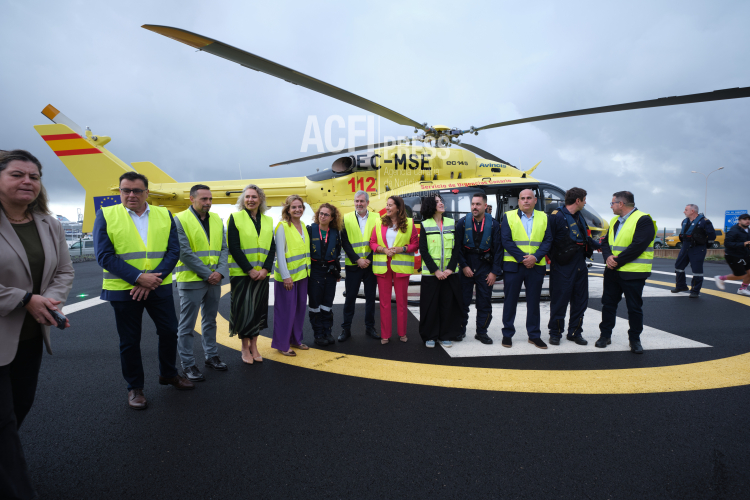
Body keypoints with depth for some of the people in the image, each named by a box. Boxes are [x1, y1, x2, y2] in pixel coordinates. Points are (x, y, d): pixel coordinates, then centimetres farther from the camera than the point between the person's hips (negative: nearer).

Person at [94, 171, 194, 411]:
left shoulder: (164, 215, 3)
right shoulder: (106, 215, -3)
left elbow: (173, 251, -2)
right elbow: (104, 256, -10)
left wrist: (154, 278, -14)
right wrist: (139, 277, -19)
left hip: (159, 287, 3)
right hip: (123, 290, -2)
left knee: (169, 331, 10)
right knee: (129, 341, 9)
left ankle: (168, 374, 34)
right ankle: (134, 388, 28)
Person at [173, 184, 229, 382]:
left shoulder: (217, 220, 9)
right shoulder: (180, 220, -8)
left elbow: (224, 248, 7)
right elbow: (185, 253, -14)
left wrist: (220, 271, -8)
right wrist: (207, 274, -14)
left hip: (214, 280, 6)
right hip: (191, 280, -5)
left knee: (210, 321, 17)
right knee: (187, 326, 4)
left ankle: (211, 356, 30)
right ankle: (187, 364, 16)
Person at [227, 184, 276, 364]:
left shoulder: (268, 221, 10)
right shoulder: (235, 217, -2)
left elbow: (272, 247, 7)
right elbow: (233, 247, -9)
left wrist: (265, 269, -8)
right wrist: (249, 269, -15)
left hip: (261, 273, 4)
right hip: (241, 273, -4)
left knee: (259, 309, 9)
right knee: (244, 309, 0)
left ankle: (254, 345, 22)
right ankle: (245, 348, 15)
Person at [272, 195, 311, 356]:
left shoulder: (303, 226, 11)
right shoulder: (282, 227, -10)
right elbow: (280, 253, -14)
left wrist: (307, 270, 12)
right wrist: (285, 276, -18)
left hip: (302, 274, 7)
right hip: (287, 275, -7)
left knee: (300, 307, 12)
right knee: (286, 309, -1)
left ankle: (295, 339, 26)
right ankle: (282, 344, 12)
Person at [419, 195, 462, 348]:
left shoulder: (451, 223, 7)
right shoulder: (425, 225, 1)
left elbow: (456, 248, 4)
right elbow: (423, 251, -4)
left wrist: (450, 268, -8)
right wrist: (435, 270, -12)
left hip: (450, 272, 2)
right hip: (430, 273, -2)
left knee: (449, 304, 4)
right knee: (430, 305, 1)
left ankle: (445, 335, 17)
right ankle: (430, 336, 15)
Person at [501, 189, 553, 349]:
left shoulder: (543, 218, 9)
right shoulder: (508, 216, 2)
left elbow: (547, 241, 3)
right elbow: (506, 241, -6)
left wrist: (535, 257, -12)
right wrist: (522, 258, -13)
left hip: (536, 266, 2)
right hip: (513, 265, -2)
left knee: (534, 301, 9)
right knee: (510, 300, 4)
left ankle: (534, 335, 21)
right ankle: (507, 334, 16)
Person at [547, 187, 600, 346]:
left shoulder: (580, 217, 15)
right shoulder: (556, 216, -11)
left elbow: (586, 239, 27)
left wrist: (600, 245, 36)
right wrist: (552, 258, -14)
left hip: (580, 265, 8)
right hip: (562, 267, -8)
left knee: (580, 301, 12)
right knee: (559, 301, 0)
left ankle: (575, 332, 24)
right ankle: (555, 333, 13)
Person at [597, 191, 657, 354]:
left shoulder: (643, 220, -11)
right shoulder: (614, 221, 14)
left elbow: (638, 246, -21)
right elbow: (605, 242, 10)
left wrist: (617, 261, -18)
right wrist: (608, 257, -10)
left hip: (633, 273, -7)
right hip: (612, 272, 7)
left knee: (634, 308, 5)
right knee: (608, 304, 11)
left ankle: (634, 339, 19)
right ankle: (605, 335, 22)